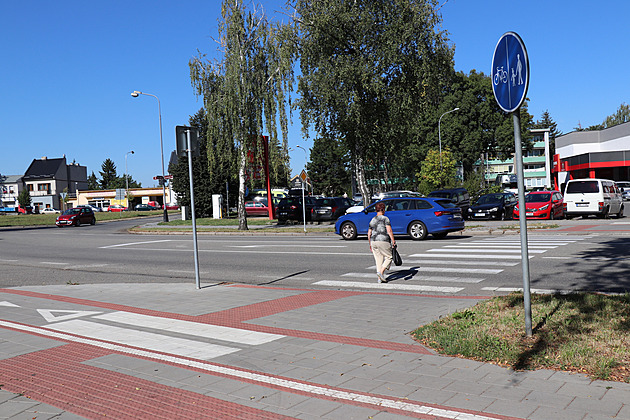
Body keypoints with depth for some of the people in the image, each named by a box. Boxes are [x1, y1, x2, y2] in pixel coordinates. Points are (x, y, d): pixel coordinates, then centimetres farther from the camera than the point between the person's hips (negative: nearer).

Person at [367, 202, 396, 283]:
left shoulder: (372, 220, 14)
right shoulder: (385, 218, -3)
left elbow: (369, 234, 14)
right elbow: (389, 230, -13)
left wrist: (370, 244, 22)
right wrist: (393, 241, -11)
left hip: (373, 242, 6)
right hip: (383, 241, -6)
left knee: (378, 260, 10)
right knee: (389, 257, 5)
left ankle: (380, 278, 7)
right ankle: (381, 272, -12)